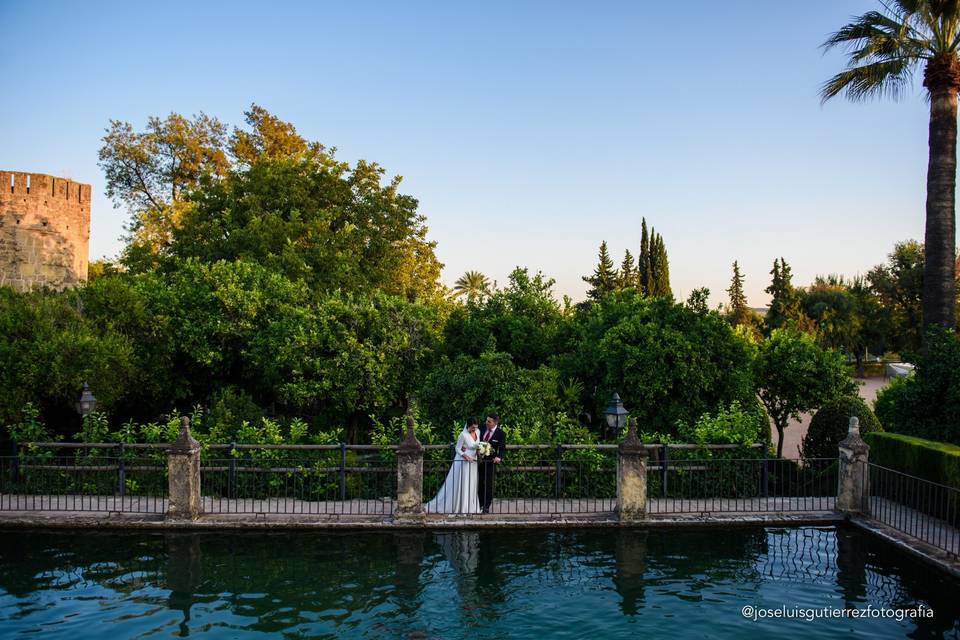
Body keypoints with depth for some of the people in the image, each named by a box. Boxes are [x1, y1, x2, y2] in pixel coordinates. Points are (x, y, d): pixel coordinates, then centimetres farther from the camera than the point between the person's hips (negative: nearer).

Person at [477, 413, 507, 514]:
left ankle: (486, 507, 15)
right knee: (480, 484, 12)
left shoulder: (501, 434, -11)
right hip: (480, 460, 4)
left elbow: (502, 448, -10)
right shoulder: (483, 428, -1)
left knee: (488, 485, 4)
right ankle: (481, 505, 25)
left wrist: (499, 457, -28)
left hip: (490, 461, -4)